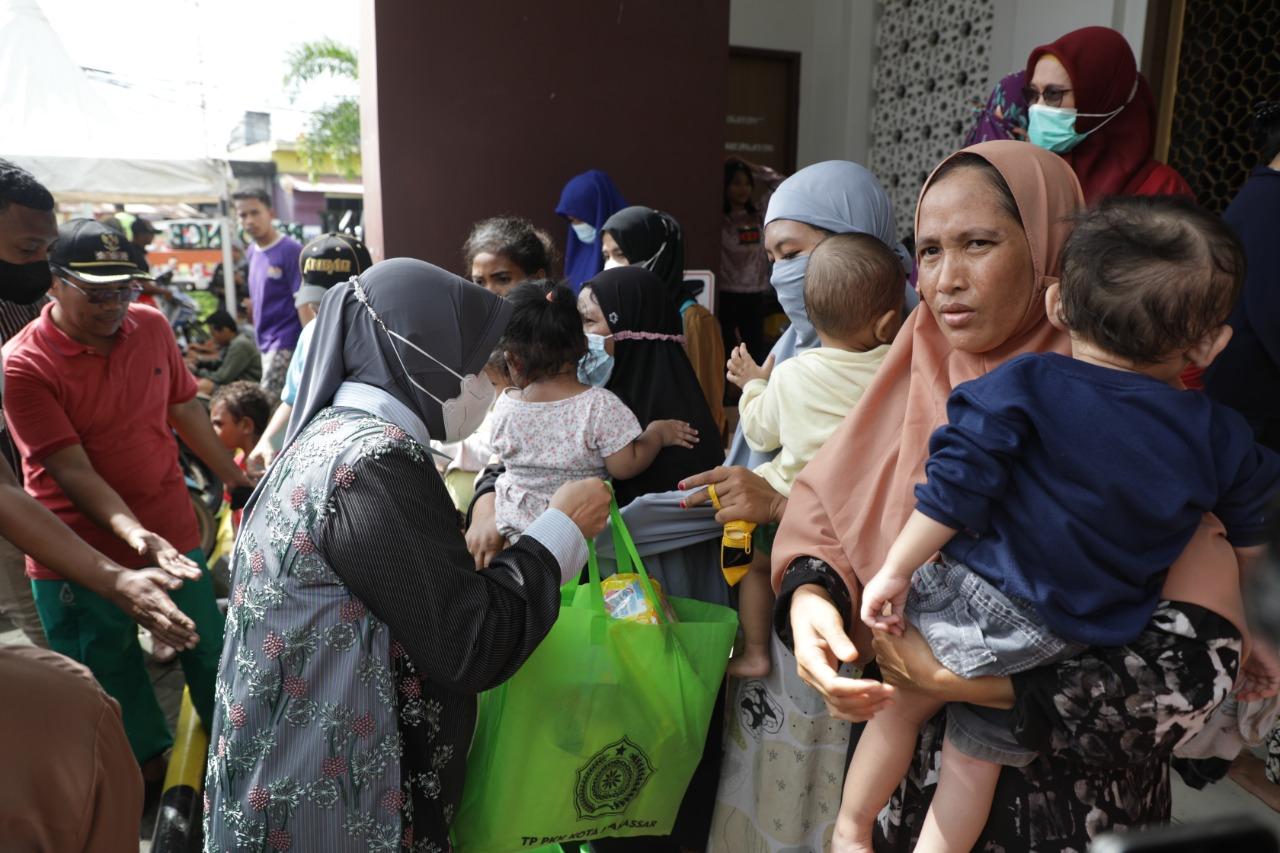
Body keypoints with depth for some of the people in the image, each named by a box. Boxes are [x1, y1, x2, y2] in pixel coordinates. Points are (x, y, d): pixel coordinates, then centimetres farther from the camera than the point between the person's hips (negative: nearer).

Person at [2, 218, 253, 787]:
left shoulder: (152, 326, -3)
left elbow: (185, 410, 10)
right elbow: (72, 470, -20)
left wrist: (238, 480, 17)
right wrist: (134, 533, -34)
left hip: (173, 533, 4)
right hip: (79, 558, -3)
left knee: (210, 654, 17)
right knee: (109, 679, 14)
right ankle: (150, 766, 37)